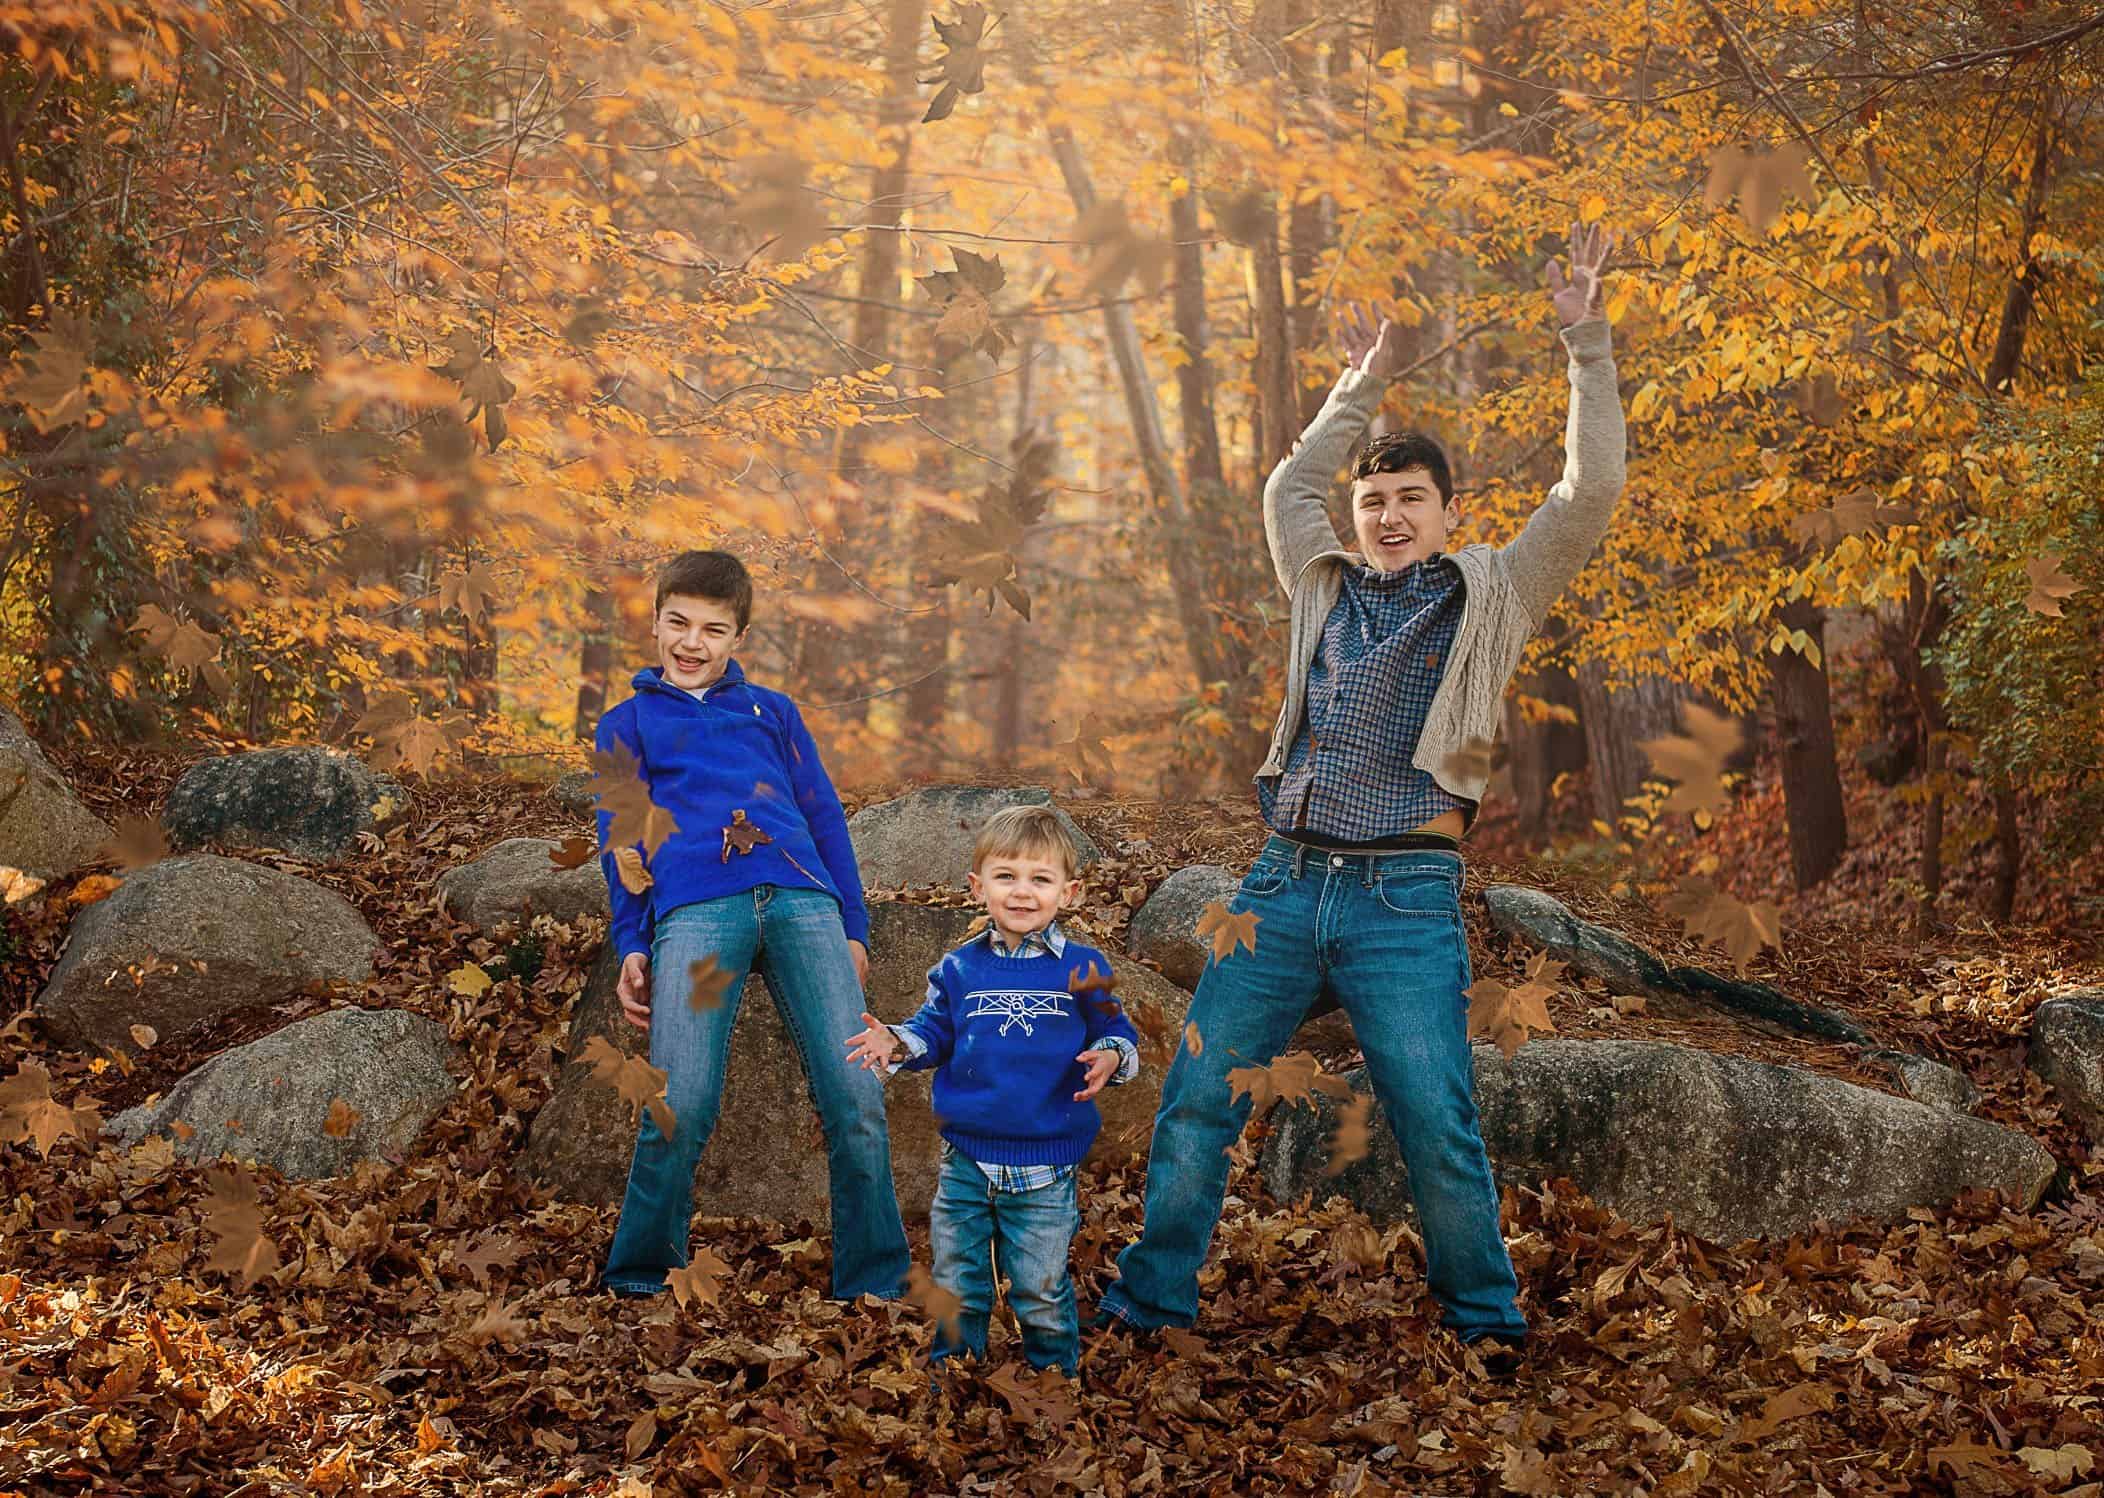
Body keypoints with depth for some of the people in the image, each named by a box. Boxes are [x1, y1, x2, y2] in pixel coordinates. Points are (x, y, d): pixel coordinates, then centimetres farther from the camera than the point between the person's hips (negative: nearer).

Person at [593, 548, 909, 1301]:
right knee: (680, 1107, -17)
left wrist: (853, 928, 16)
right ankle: (634, 1283, 1)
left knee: (857, 1098, -12)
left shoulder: (774, 711, 29)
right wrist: (630, 946, 5)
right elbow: (621, 837, 17)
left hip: (802, 900, 2)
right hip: (696, 908, -2)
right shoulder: (627, 722, 25)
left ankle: (876, 1287, -1)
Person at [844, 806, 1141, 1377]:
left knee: (1041, 1291, 8)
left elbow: (1117, 1034, 2)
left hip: (1045, 1167, -2)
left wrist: (1111, 1057, -20)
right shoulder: (958, 969, 3)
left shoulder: (1083, 970, -2)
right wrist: (897, 1043, -9)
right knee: (956, 1285, 13)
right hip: (966, 1160, 2)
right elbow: (935, 1032, 11)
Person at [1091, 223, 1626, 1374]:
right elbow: (1289, 486, 34)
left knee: (1438, 1130, -4)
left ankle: (1487, 1325, 13)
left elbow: (1590, 494, -2)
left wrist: (1585, 345, -3)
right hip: (1285, 883, 4)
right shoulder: (1328, 590, 17)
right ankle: (1148, 1303, 14)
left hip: (1404, 899, -4)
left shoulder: (1492, 597, 7)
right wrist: (1360, 389, 35)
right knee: (1195, 1104, 3)